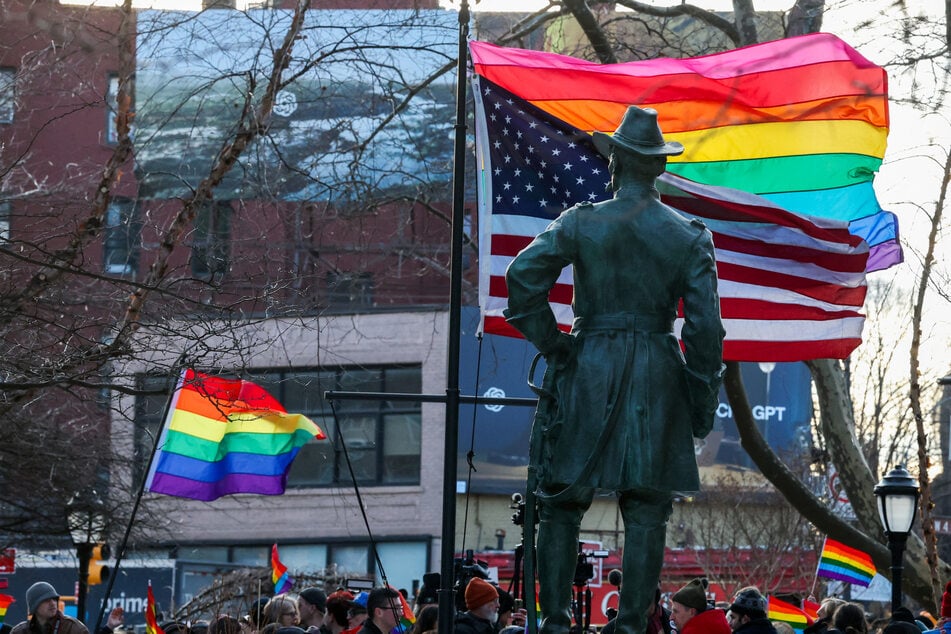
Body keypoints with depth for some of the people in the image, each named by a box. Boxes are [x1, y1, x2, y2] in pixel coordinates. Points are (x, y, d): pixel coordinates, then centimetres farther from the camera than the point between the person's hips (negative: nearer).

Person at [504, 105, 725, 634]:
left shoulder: (582, 223, -2)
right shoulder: (690, 237, 2)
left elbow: (523, 276, -13)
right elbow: (705, 325, -2)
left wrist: (548, 342, 0)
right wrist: (704, 404, 5)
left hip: (588, 368, -1)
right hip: (657, 377, 1)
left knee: (562, 504, 6)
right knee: (647, 511, 2)